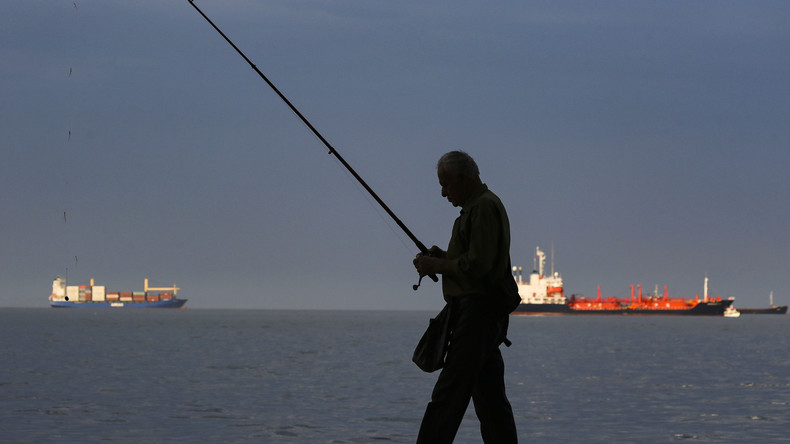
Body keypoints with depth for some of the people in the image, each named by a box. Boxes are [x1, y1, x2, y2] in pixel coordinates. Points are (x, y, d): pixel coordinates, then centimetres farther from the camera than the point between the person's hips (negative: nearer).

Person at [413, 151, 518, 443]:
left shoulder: (484, 207, -13)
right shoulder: (478, 206, 21)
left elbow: (477, 266, -21)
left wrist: (436, 266, -9)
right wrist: (443, 257, 13)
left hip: (476, 311, -11)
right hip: (480, 313, 11)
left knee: (447, 396, -14)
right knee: (489, 396, 10)